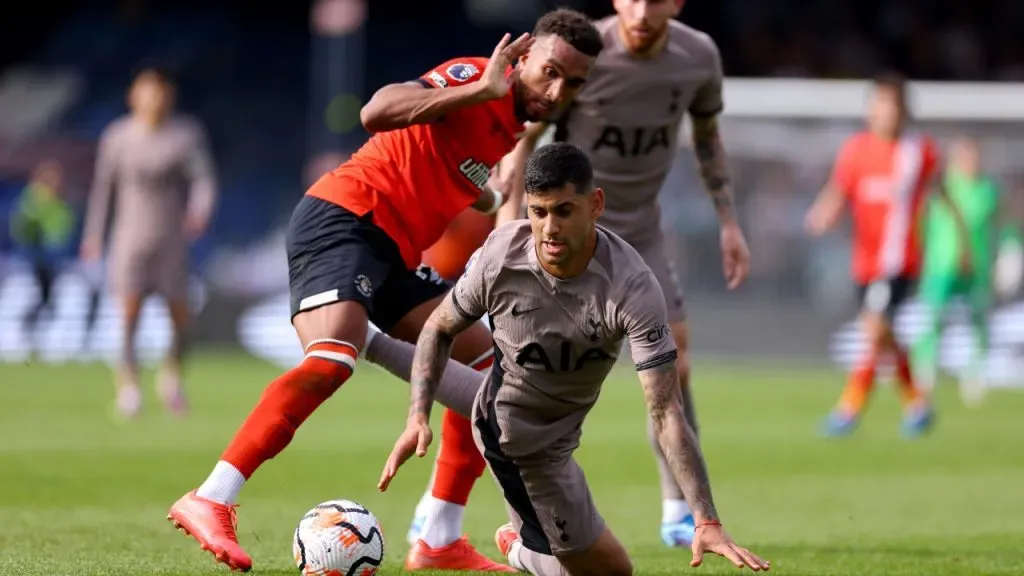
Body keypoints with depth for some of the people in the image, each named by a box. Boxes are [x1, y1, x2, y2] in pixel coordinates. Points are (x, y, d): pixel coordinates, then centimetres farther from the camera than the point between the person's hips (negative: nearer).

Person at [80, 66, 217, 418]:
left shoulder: (186, 134, -3)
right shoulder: (117, 136, 1)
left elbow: (204, 178, -10)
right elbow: (103, 185, 11)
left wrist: (201, 211, -30)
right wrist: (93, 235, 14)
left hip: (172, 240, 0)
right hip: (131, 238, 0)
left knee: (180, 316, 6)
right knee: (129, 312, -17)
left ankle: (172, 374, 32)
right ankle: (128, 385, -17)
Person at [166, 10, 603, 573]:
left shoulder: (516, 131, 15)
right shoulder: (474, 77, -12)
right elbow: (377, 113, -28)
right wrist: (482, 89, -29)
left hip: (394, 253, 10)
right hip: (343, 219, -10)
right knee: (332, 359, -31)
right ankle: (209, 503, -34)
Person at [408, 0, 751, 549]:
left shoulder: (699, 56, -8)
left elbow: (707, 134, 11)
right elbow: (521, 134, -11)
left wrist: (728, 222, 10)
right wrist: (510, 214, -20)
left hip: (640, 229, 4)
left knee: (672, 359, -2)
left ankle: (680, 514, 10)